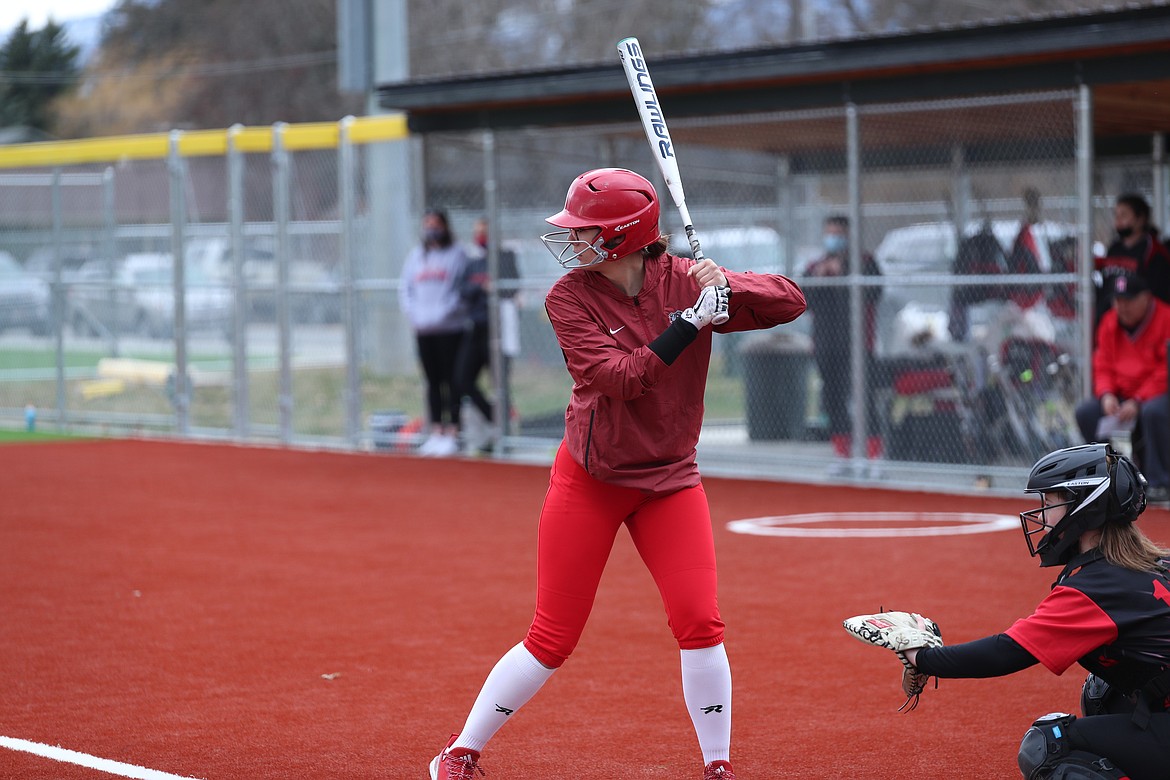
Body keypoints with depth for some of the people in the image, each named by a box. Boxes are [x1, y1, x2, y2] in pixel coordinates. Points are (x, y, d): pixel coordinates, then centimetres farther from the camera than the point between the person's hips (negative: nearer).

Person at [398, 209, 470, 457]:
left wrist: (442, 315, -14)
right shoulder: (415, 255, 14)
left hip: (450, 328, -5)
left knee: (452, 381, -4)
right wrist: (415, 315, -1)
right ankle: (436, 433, 12)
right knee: (432, 382, 8)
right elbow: (405, 290, 15)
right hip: (423, 330, 5)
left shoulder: (456, 255, 0)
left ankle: (452, 434, -2)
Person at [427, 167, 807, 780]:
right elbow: (619, 376, -22)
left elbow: (791, 302, -9)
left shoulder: (683, 281, -6)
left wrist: (726, 288, -27)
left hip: (669, 480, 2)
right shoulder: (569, 298, -10)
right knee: (551, 640, 0)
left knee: (699, 623, -10)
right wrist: (691, 321, -28)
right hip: (589, 479, -1)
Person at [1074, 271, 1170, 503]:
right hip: (1121, 395, 6)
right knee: (1085, 411, -15)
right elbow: (1103, 365, 9)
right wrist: (1106, 395, -12)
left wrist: (1138, 401, -24)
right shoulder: (1110, 323, 7)